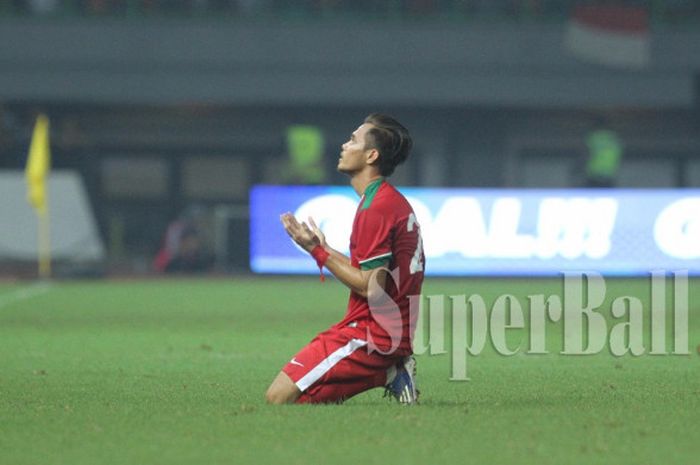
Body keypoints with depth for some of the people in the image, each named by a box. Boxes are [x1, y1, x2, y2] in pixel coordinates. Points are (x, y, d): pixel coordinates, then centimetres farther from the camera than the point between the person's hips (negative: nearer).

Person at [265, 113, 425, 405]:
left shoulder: (377, 208, -18)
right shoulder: (392, 201, 15)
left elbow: (371, 287, -20)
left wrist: (319, 252, -15)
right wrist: (323, 248, 17)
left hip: (372, 334, -10)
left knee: (279, 396, -15)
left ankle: (387, 376, -8)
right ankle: (390, 372, 7)